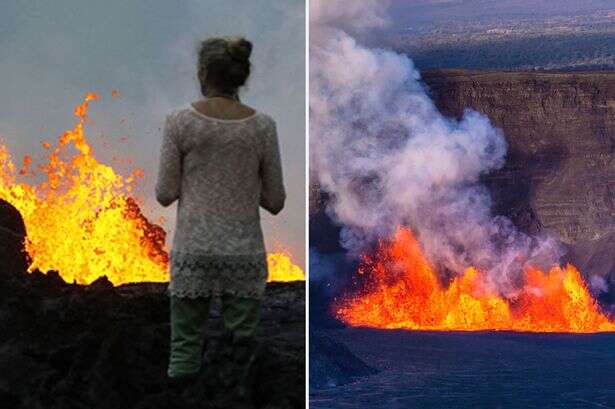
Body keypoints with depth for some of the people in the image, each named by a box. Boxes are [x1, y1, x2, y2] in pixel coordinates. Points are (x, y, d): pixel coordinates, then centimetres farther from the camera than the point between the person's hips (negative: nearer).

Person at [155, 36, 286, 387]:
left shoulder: (180, 121, -6)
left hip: (194, 249, -1)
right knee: (242, 354, 8)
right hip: (245, 251, 1)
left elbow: (165, 194, -2)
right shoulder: (262, 125, -2)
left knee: (185, 356, 6)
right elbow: (275, 201, 3)